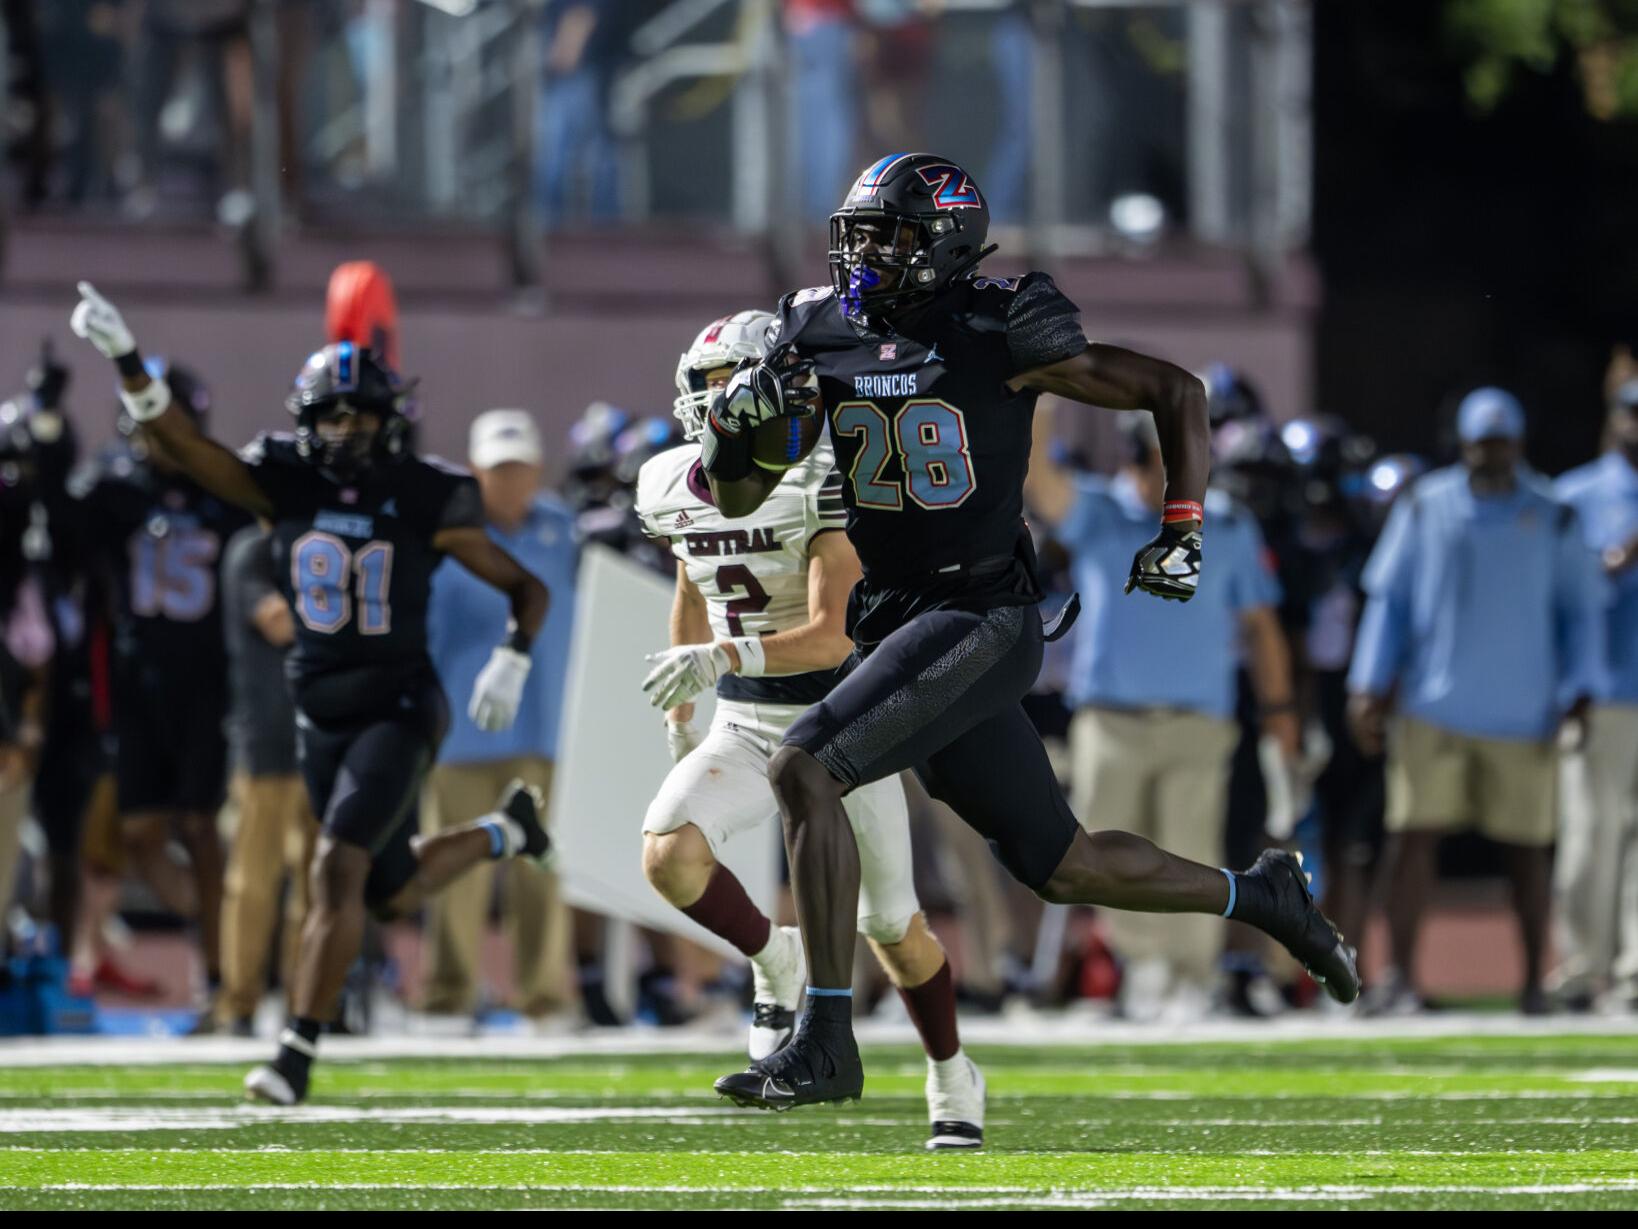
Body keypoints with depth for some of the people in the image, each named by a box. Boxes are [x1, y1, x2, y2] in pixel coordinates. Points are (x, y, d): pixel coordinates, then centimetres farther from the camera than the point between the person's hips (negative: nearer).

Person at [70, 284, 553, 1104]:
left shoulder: (424, 502, -8)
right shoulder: (285, 488, -1)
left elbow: (524, 589, 1)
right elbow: (182, 443, -12)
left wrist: (510, 664, -15)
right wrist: (125, 361, -25)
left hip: (399, 709, -5)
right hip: (322, 717, 5)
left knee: (338, 867, -20)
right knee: (393, 893, 15)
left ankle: (298, 1052, -17)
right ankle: (502, 832, 47)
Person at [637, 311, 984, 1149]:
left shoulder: (823, 486, -21)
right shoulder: (675, 489, -1)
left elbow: (833, 636, -29)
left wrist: (723, 658, -42)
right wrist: (679, 719, 22)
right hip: (745, 731, 4)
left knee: (890, 927, 7)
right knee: (667, 855, -24)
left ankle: (951, 1076, 33)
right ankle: (774, 966, 4)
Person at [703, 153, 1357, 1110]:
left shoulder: (1000, 337, -11)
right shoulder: (822, 337, 6)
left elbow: (1176, 391, -2)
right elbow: (738, 498, 12)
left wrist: (1181, 531, -7)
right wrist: (738, 422, -8)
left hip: (982, 622, -7)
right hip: (899, 621, 7)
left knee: (803, 772, -22)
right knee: (1063, 867, 14)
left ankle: (826, 1045, -18)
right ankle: (1260, 897, 36)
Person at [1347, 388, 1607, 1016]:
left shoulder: (1551, 517, 3)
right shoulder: (1426, 508, 4)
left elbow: (1581, 609, 8)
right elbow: (1388, 598, 8)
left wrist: (1581, 690, -3)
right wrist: (1368, 686, 1)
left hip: (1523, 715, 0)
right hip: (1432, 708, 0)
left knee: (1527, 847, 4)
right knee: (1413, 837, -7)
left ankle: (1535, 979, 15)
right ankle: (1400, 975, 0)